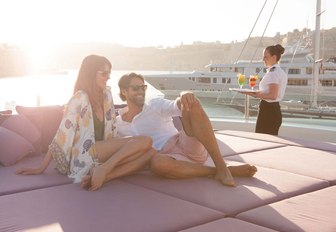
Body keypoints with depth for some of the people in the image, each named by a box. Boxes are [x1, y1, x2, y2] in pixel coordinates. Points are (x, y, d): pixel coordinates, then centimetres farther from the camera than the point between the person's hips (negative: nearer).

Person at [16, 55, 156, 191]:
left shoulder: (106, 94, 10)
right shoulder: (80, 99, -11)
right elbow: (63, 134, -14)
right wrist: (41, 168, -14)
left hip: (102, 152, 8)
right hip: (84, 157, -7)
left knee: (150, 153, -15)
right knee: (145, 142, -18)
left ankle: (101, 176, -26)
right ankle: (103, 171, -26)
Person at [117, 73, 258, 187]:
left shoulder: (156, 105, 12)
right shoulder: (118, 124, 17)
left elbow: (178, 106, -8)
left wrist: (184, 96, -31)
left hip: (186, 146, 1)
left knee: (191, 105, -27)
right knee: (156, 163, -41)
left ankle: (222, 167, -30)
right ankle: (224, 171, -27)